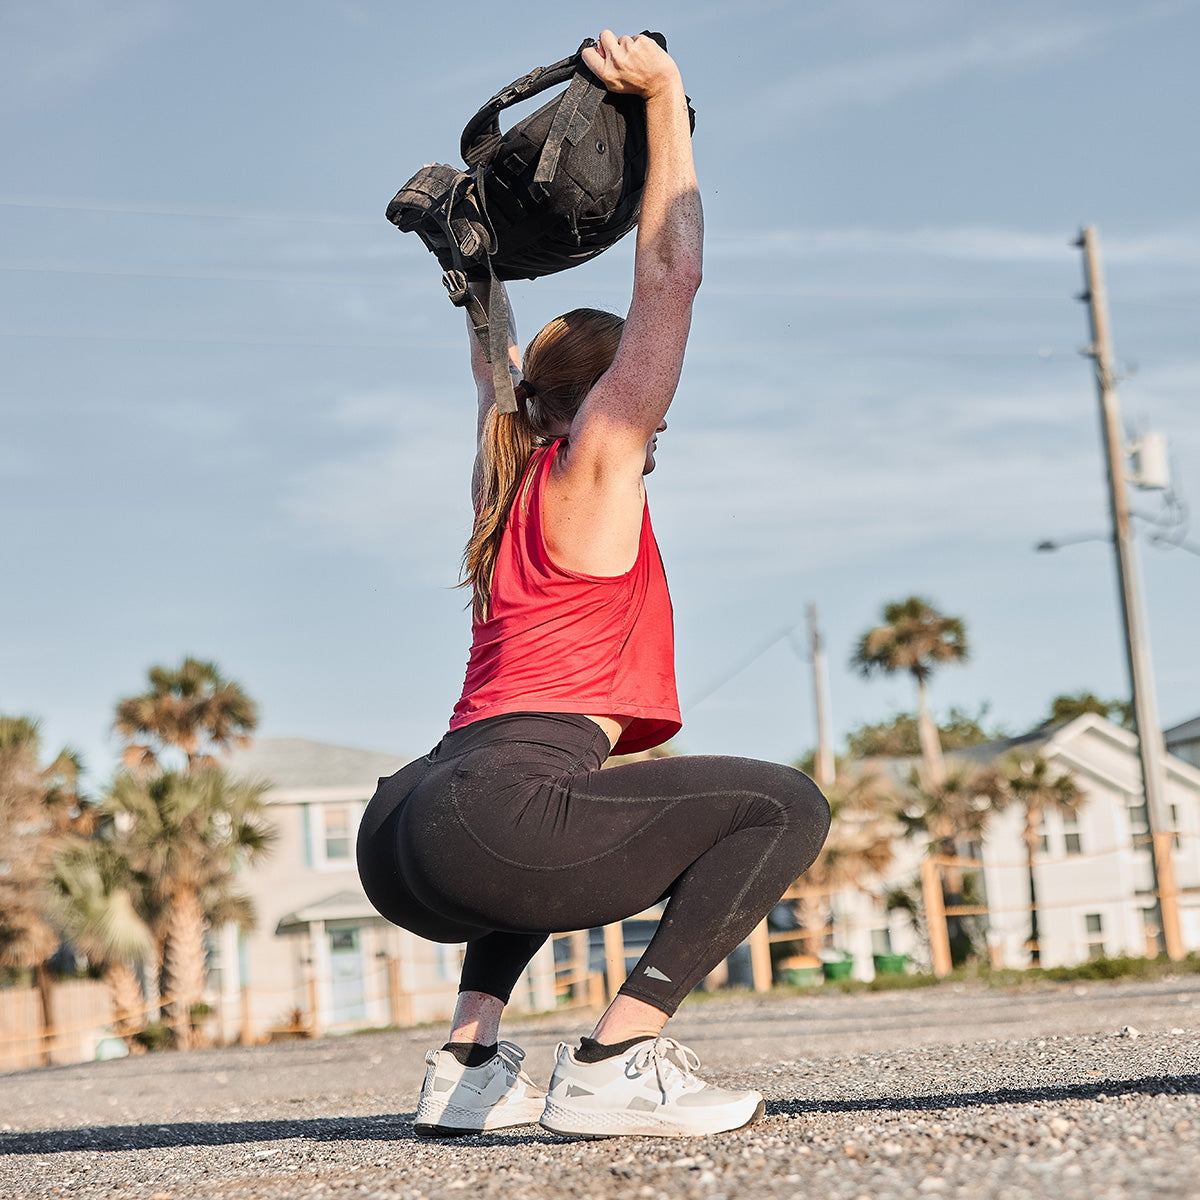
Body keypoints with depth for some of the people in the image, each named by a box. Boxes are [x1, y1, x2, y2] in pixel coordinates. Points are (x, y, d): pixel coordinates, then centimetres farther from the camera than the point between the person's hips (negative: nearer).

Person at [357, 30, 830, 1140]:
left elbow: (498, 369, 46)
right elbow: (669, 274, 5)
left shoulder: (506, 478, 25)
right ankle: (614, 1066, -12)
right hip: (485, 823, -9)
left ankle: (466, 1063, 22)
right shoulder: (594, 464, 5)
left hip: (396, 839, 9)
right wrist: (664, 101, 11)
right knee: (784, 807, -3)